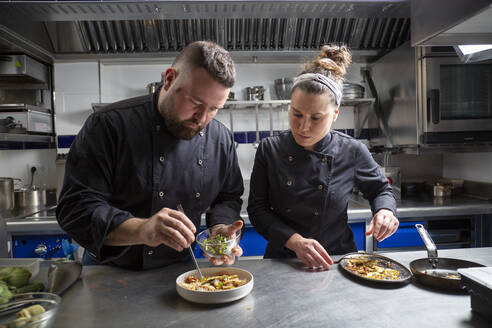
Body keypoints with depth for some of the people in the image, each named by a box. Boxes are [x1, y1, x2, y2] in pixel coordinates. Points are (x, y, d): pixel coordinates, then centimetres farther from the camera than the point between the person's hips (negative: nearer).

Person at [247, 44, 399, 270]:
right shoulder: (270, 150, -6)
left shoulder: (352, 152, -5)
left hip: (337, 260, 1)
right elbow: (257, 209, -3)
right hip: (282, 260, 0)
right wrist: (294, 241, -16)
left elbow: (380, 190, 13)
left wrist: (385, 211, -9)